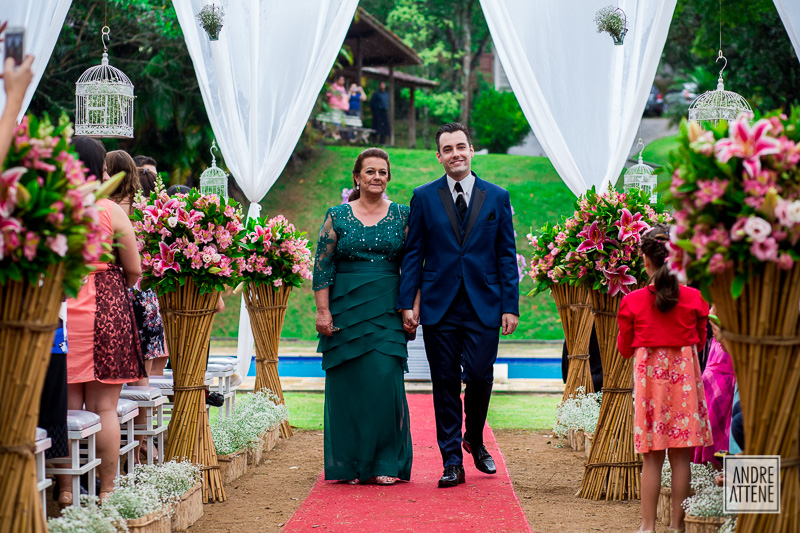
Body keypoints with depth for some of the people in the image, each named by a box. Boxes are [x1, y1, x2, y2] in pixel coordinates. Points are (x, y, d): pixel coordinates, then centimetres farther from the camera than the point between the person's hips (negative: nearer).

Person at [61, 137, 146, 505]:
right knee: (105, 408, 4)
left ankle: (66, 490, 12)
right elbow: (134, 272, 0)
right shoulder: (111, 211, -6)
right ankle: (106, 490, 9)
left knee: (67, 406, 9)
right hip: (105, 312, -2)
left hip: (60, 315, 3)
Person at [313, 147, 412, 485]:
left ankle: (385, 463, 1)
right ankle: (348, 463, 11)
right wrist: (323, 311, -6)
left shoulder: (402, 216, 7)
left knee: (385, 380, -8)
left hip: (387, 312, 0)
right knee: (347, 382, 1)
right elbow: (322, 267, 2)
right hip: (346, 310, 0)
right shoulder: (337, 216, 5)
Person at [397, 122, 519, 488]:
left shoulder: (497, 197, 7)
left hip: (484, 306, 0)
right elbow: (413, 254, 6)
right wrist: (408, 303, -3)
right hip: (439, 307, 0)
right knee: (445, 384, 2)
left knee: (480, 376, -6)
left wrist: (510, 306, -1)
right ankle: (452, 462, 10)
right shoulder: (423, 197, 6)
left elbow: (507, 255, 6)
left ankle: (474, 440, 23)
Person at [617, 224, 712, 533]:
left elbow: (624, 349, 5)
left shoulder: (632, 302, -7)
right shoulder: (694, 298, -4)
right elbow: (700, 340, 11)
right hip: (684, 373, 1)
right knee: (681, 455, 6)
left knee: (652, 457, 4)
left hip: (649, 374, -1)